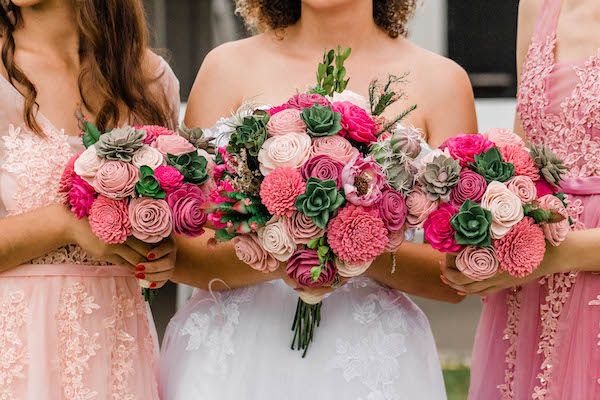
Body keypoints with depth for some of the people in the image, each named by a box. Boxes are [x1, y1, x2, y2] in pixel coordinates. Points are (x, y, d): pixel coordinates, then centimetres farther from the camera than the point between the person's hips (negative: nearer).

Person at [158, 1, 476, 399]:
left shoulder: (440, 82, -2)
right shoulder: (230, 66, -2)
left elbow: (454, 277, -4)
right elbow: (181, 251, -6)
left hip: (370, 358, 0)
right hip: (234, 352, 0)